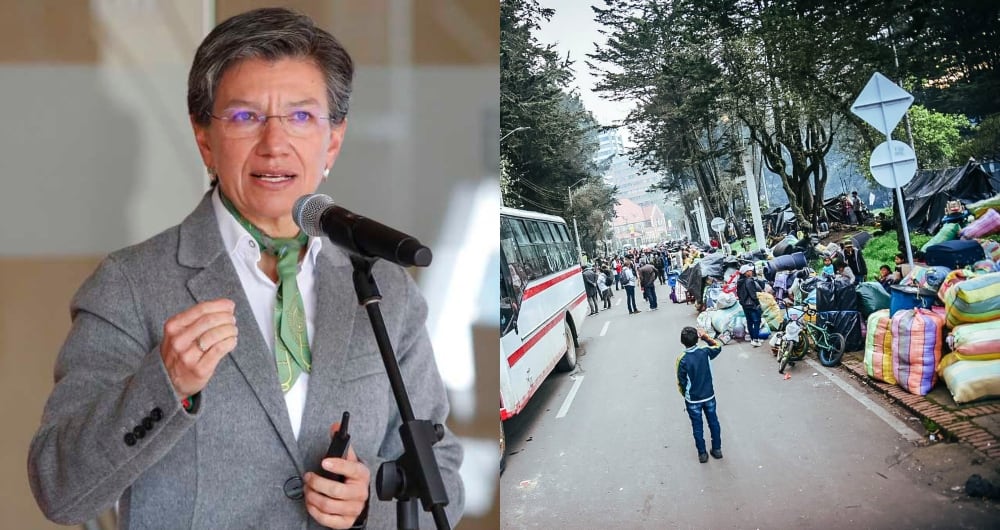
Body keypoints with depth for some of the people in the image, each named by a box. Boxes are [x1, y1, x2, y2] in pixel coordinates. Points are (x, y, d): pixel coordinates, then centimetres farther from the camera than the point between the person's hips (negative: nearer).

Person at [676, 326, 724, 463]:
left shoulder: (682, 360, -23)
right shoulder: (705, 352, -15)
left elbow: (681, 382, -13)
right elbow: (718, 347, 9)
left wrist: (685, 395, 5)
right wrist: (706, 337, 4)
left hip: (693, 400, -3)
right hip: (709, 396, 3)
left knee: (697, 426, 14)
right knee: (713, 422, 21)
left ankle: (702, 454, 25)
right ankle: (717, 449, 33)